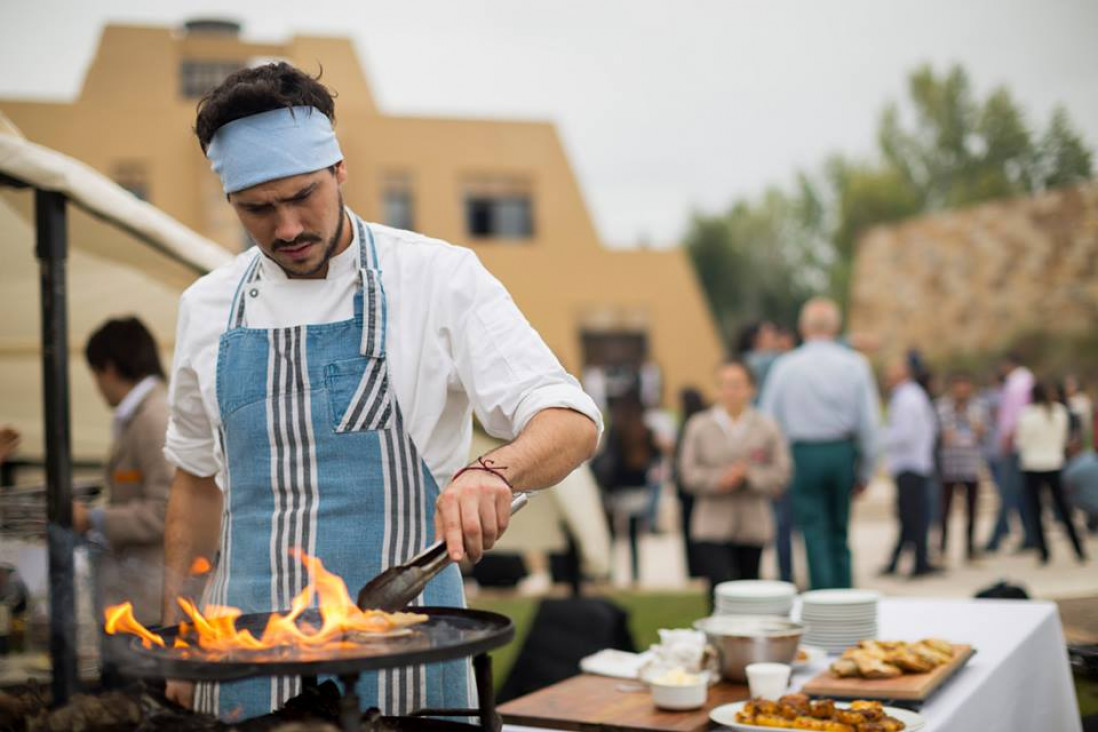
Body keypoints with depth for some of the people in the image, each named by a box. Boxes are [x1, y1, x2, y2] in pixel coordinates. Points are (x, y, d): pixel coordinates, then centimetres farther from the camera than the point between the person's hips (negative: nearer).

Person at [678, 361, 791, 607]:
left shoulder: (768, 428, 3)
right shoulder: (699, 426, 4)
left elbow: (781, 474, -2)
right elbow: (689, 472, 0)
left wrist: (748, 476, -17)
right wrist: (718, 480, -16)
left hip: (753, 527, 1)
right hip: (713, 527, -1)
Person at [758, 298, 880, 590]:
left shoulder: (784, 366, -4)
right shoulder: (855, 364, 0)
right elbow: (869, 423, 1)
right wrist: (865, 471, 10)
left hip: (803, 455, -2)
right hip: (843, 452, 2)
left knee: (815, 533, 1)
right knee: (840, 535, 14)